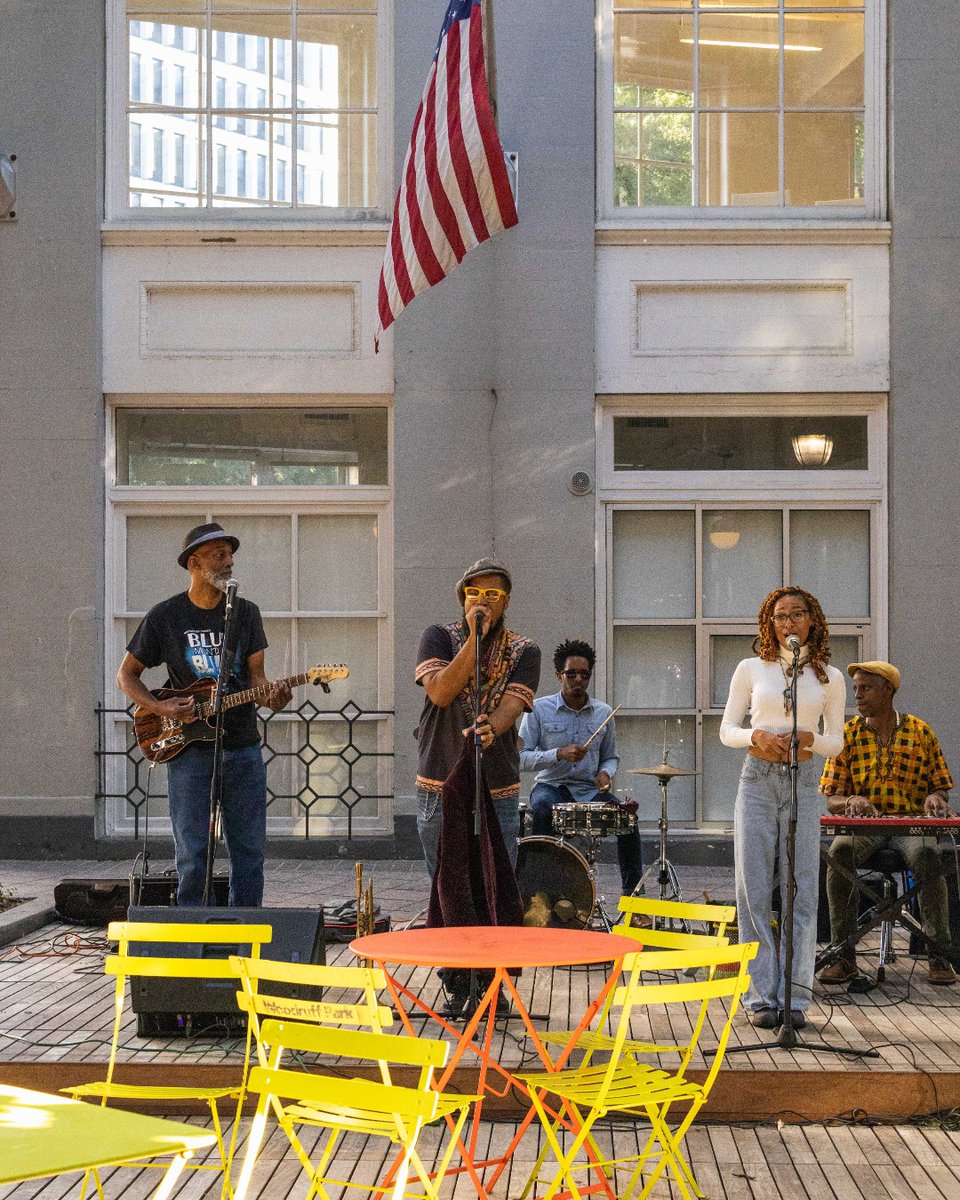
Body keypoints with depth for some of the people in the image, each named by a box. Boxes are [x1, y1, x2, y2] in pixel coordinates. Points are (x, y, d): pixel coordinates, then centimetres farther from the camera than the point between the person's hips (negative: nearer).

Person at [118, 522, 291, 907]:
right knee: (192, 854, 0)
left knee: (249, 849, 4)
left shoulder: (246, 612, 9)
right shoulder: (165, 616, 0)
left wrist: (271, 695, -17)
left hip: (243, 748, 3)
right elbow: (126, 674, 6)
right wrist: (160, 708, -10)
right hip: (189, 749, -3)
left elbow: (255, 672, 6)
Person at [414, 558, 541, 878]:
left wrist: (489, 729, -35)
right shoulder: (438, 637, 2)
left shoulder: (524, 652, 3)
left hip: (500, 791, 0)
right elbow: (440, 693, -14)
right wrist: (475, 638, -17)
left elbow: (512, 705, -13)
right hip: (439, 789, 0)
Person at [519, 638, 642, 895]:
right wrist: (559, 754, -23)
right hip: (551, 786, -3)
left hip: (589, 790, 3)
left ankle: (633, 891, -12)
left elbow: (610, 757, 18)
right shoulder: (539, 710, -3)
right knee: (542, 807, -38)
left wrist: (606, 773, -6)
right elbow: (521, 758, -8)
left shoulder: (603, 713, 8)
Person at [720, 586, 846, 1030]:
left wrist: (810, 738, -11)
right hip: (757, 781, 0)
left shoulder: (829, 677, 8)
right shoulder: (751, 669, 6)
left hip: (803, 782, 0)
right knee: (754, 891, -1)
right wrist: (756, 736, -13)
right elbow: (726, 730, 8)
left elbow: (836, 741, 10)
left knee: (801, 891, -1)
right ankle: (761, 996, 6)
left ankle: (794, 997, 5)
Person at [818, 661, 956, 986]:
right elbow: (831, 799, 5)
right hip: (863, 825, 1)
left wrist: (934, 799, -14)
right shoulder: (847, 735, 8)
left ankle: (940, 956, -25)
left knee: (927, 855, -36)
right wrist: (851, 802, -19)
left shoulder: (920, 732, 7)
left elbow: (940, 787, 11)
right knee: (839, 851, -34)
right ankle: (844, 955, -27)